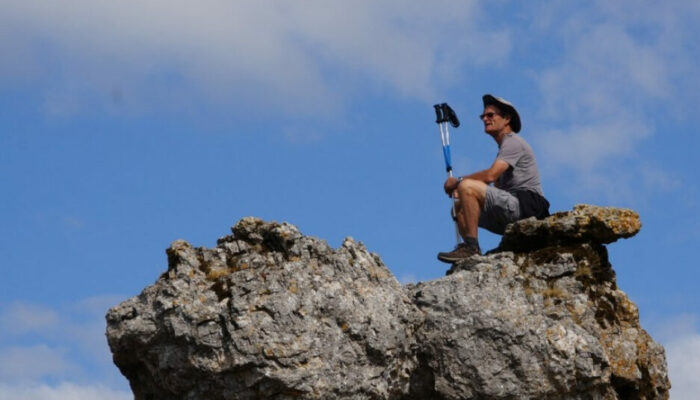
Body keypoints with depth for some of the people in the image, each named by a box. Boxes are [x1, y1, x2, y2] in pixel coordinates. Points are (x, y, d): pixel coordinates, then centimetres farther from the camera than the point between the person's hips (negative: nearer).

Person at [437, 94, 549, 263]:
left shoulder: (513, 142, -3)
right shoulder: (505, 147, 27)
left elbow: (490, 175, -19)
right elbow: (495, 187, 18)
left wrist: (458, 181, -6)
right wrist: (459, 187, 4)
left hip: (526, 203, -10)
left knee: (467, 187, -23)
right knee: (459, 207, 13)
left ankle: (471, 247, -25)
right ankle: (472, 253, -7)